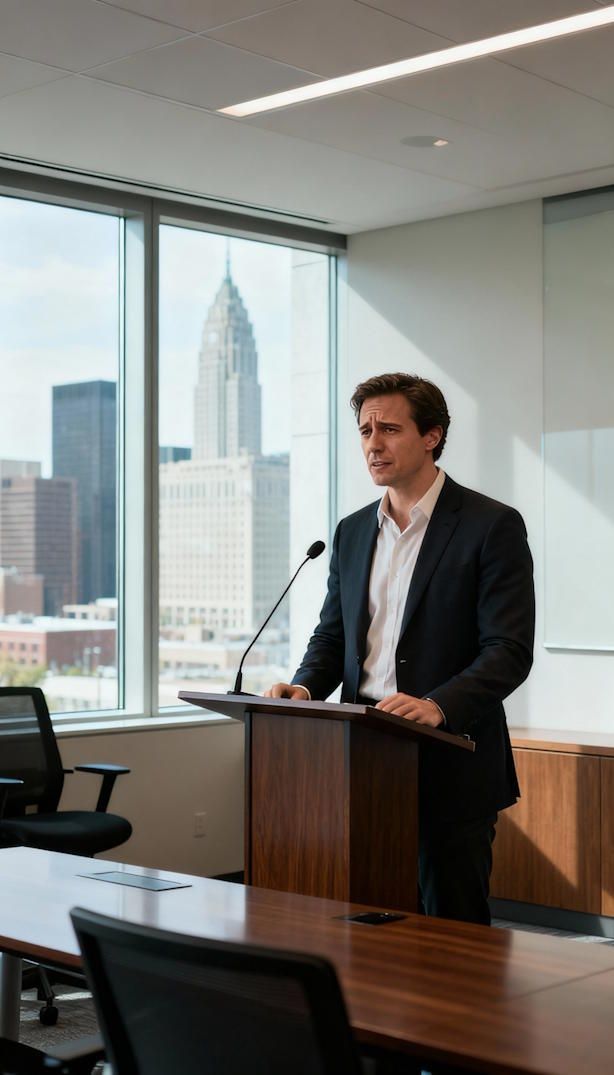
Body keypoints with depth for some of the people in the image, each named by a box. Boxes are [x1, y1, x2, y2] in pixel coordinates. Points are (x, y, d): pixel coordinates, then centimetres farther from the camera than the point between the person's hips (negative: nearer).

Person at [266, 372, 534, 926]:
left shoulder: (492, 525, -6)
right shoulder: (353, 531, 14)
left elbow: (509, 650, -13)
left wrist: (440, 705, -28)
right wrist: (305, 686, -3)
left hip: (451, 768, -5)